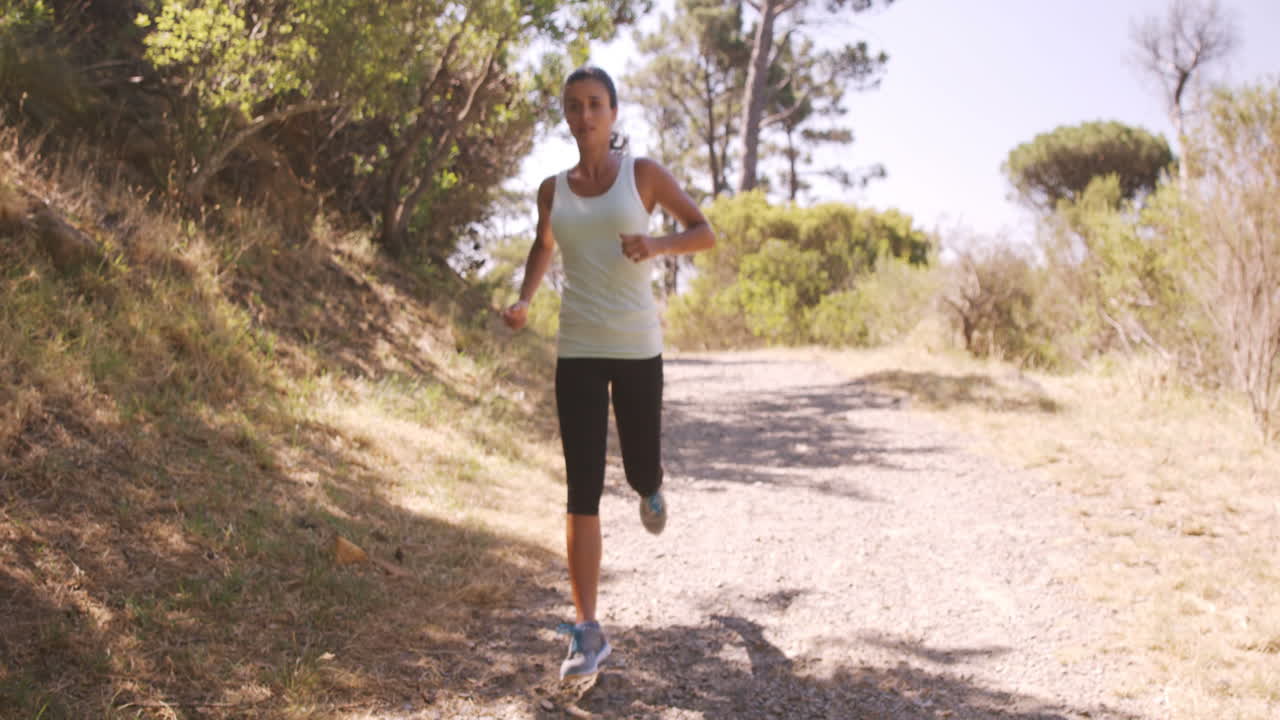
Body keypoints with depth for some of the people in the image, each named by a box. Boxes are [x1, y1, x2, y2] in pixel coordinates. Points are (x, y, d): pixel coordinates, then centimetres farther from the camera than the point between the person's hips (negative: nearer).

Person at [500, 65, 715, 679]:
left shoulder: (643, 173, -1)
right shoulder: (553, 189, 6)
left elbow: (705, 232, 3)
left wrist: (658, 245, -17)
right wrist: (523, 300, 7)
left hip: (637, 349, -1)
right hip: (576, 352, 1)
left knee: (640, 473, 10)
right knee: (582, 493, -6)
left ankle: (650, 488, 52)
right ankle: (588, 633, -3)